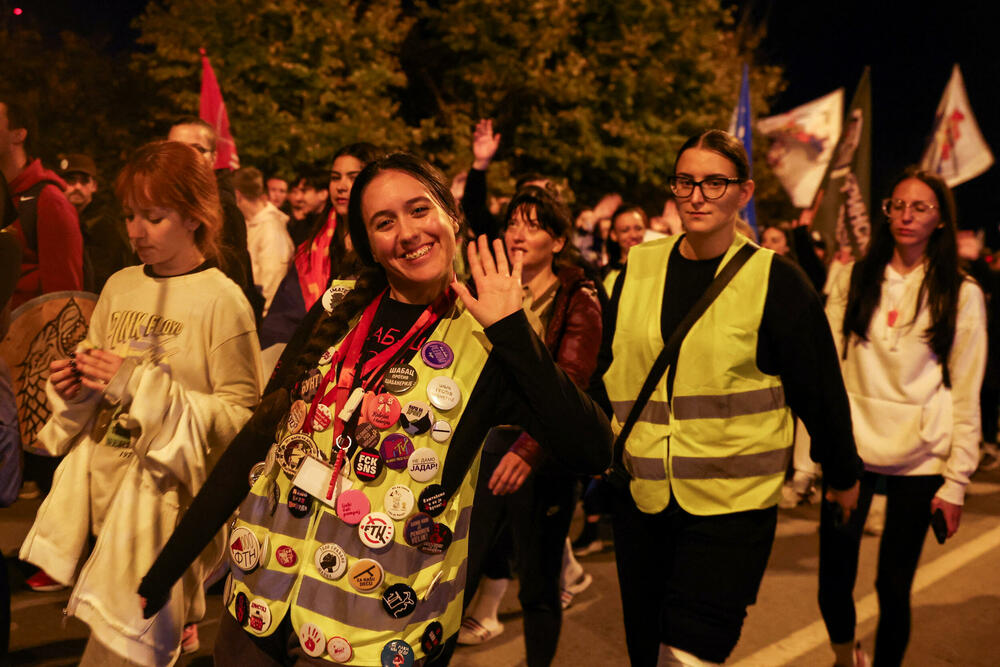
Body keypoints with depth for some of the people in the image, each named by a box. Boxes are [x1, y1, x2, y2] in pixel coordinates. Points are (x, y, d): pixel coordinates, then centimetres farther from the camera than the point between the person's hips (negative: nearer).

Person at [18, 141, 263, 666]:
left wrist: (144, 388, -19)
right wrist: (73, 385, -3)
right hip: (98, 490, 6)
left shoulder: (222, 302, -12)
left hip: (162, 502, -6)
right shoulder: (119, 286, 7)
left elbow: (241, 416, -14)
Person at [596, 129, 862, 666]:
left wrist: (843, 475, 9)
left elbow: (821, 389, 0)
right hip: (641, 496, 4)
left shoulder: (776, 281, -8)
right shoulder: (639, 268, 3)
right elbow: (604, 374, 11)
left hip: (732, 502, -4)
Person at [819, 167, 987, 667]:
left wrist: (957, 481, -2)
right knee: (833, 578, 1)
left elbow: (966, 395, 2)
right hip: (851, 445, 1)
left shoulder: (961, 295, 2)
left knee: (894, 584, 1)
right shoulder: (855, 280, 6)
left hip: (919, 458, -1)